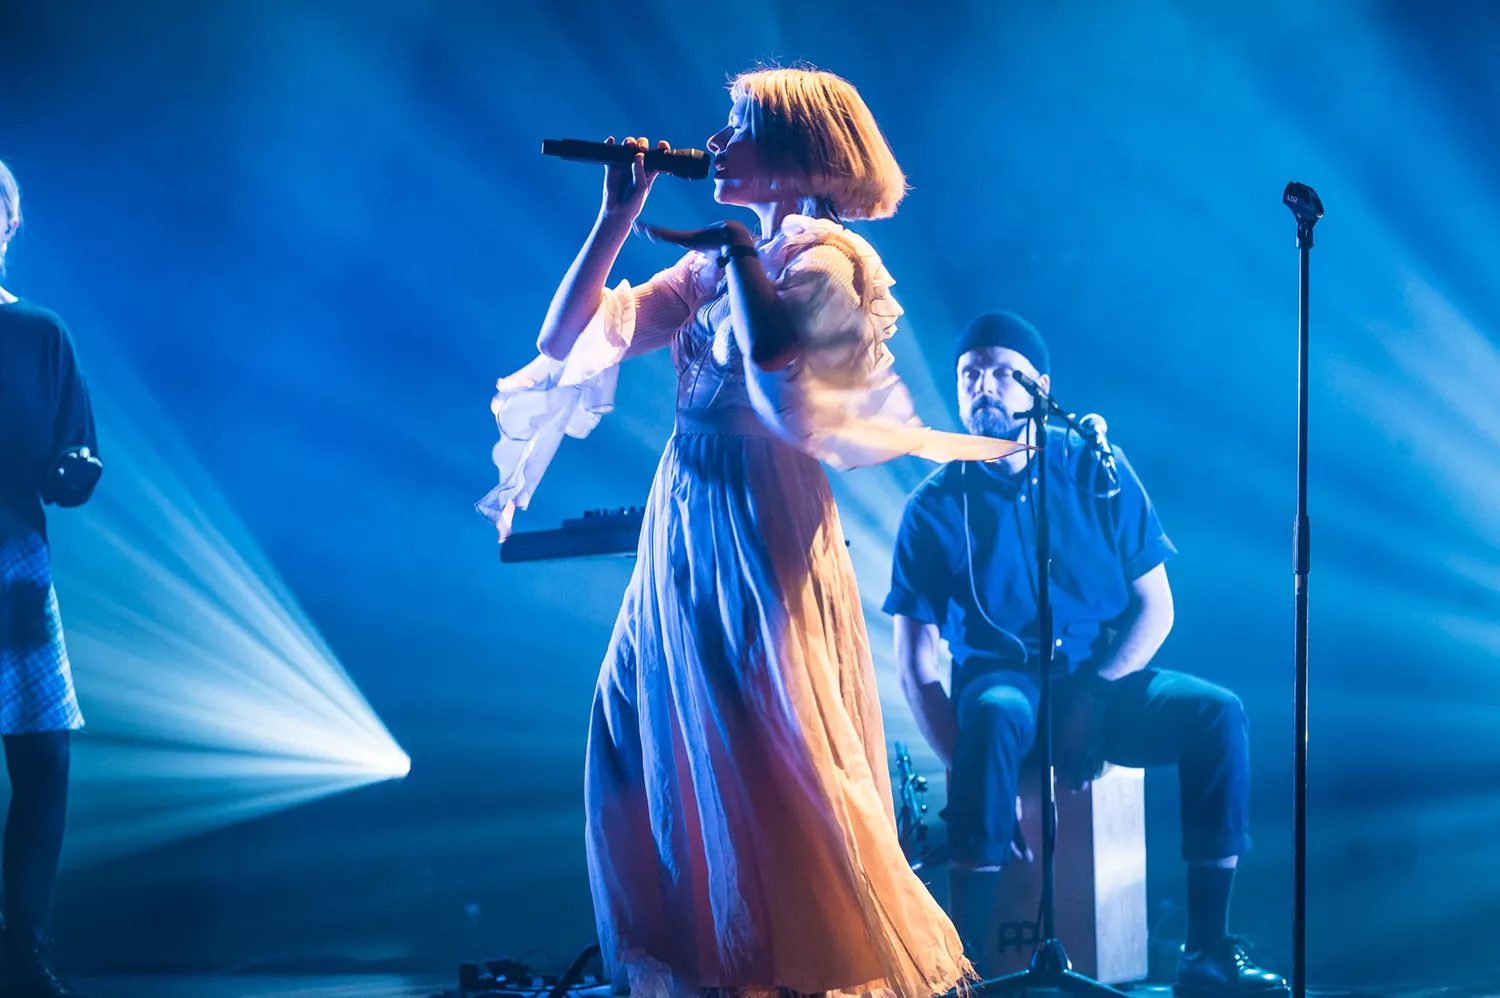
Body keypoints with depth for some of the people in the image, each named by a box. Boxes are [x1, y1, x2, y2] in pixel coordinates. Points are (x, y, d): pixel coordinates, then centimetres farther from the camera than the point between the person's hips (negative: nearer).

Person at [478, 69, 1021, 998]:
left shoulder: (820, 253, -7)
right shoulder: (712, 267, 15)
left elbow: (779, 366, -27)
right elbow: (564, 342, 12)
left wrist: (738, 253, -15)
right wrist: (618, 219, 7)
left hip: (763, 536, -8)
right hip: (684, 532, 8)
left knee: (771, 766, -9)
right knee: (641, 749, 10)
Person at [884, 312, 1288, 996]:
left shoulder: (1097, 473, 2)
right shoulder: (936, 506, -3)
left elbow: (1154, 608, 1)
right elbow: (915, 665, -6)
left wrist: (1091, 700, -16)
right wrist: (963, 768, -21)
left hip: (1106, 681, 2)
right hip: (1001, 680, -2)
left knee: (1217, 713, -24)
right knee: (997, 715, -37)